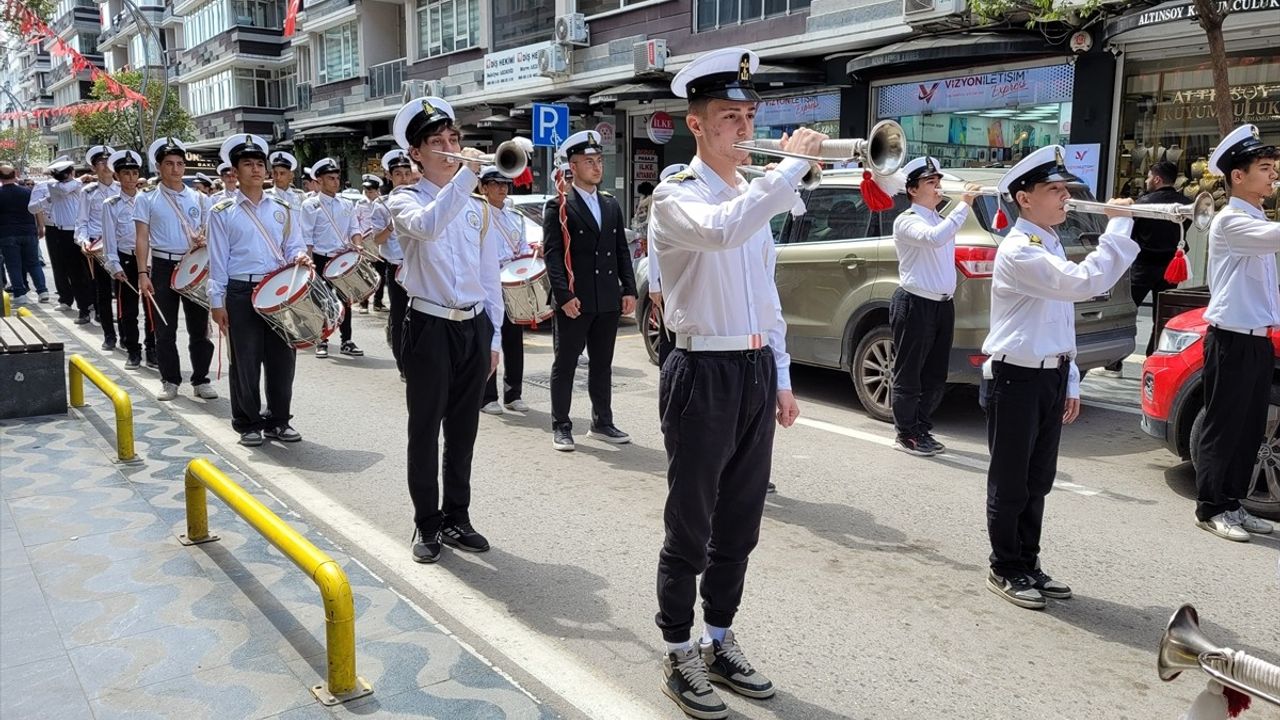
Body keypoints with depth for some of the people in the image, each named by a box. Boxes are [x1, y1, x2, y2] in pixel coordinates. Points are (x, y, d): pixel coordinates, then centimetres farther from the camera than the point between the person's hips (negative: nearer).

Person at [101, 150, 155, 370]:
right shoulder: (111, 205, 3)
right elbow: (109, 238, 0)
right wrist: (115, 266, -7)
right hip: (125, 260, -1)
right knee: (128, 309, 5)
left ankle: (151, 350, 14)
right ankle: (133, 352, 15)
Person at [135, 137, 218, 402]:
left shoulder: (199, 199, 8)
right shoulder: (146, 200, 3)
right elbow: (142, 238, -1)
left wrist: (204, 239, -13)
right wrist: (143, 273, -9)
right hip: (163, 266, -1)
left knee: (199, 326, 3)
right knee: (165, 328, 4)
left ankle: (201, 379, 13)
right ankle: (170, 381, 14)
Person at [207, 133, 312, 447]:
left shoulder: (281, 208, 11)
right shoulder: (222, 212, 1)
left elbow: (294, 245, 13)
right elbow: (218, 260, -1)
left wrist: (300, 257, -11)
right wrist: (217, 301, -5)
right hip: (241, 294, -3)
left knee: (282, 359, 7)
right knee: (246, 361, 3)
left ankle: (278, 421, 20)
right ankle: (248, 424, 15)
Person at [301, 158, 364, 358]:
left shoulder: (347, 205, 11)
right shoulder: (310, 205, -2)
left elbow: (355, 229, 9)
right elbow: (306, 238, -5)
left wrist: (356, 245, -11)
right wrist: (310, 263, -12)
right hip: (321, 259, -4)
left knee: (345, 299, 6)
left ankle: (346, 341, 12)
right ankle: (322, 342, 11)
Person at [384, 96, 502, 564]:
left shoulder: (478, 208, 11)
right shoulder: (405, 200, -3)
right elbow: (427, 225, -28)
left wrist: (493, 336, 11)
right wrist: (467, 174, -33)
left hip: (474, 327, 4)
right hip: (430, 326, -4)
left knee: (463, 430, 12)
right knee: (425, 430, 3)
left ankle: (456, 518, 25)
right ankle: (427, 524, 16)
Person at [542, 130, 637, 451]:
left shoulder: (611, 205, 14)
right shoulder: (558, 207, -3)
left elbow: (622, 251, 14)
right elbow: (552, 255, -10)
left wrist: (629, 290, 5)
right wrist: (564, 295, -18)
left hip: (608, 301, 6)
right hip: (574, 301, -5)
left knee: (602, 364, 13)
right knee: (565, 364, 4)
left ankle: (602, 422, 24)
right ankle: (561, 427, 13)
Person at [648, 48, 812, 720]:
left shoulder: (754, 196, 15)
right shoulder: (676, 196, -9)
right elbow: (721, 231, -34)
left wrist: (780, 376, 15)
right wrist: (793, 163, -25)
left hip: (756, 371, 7)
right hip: (704, 374, -7)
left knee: (738, 526, 15)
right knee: (690, 530, 3)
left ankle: (720, 643, 31)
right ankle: (679, 657, 20)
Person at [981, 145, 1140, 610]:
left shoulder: (1051, 247, 14)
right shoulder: (1019, 251, -17)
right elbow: (1085, 283, -30)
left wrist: (1069, 380, 17)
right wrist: (1119, 225, -21)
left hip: (1050, 376, 9)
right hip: (1016, 377, -9)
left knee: (1038, 480, 15)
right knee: (1010, 482, 2)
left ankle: (1028, 565, 27)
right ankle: (1005, 570, 15)